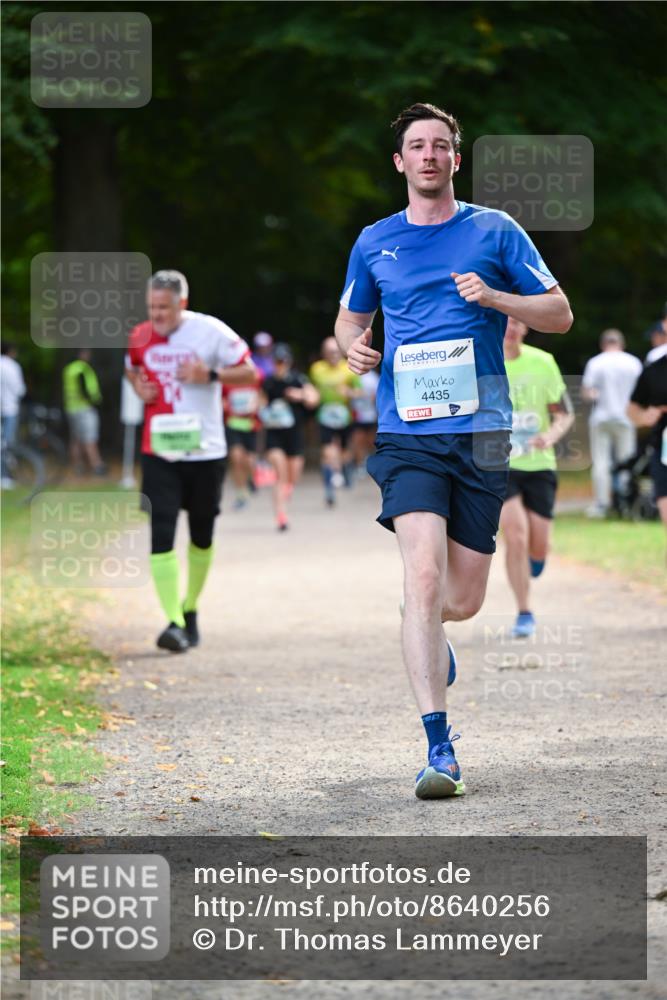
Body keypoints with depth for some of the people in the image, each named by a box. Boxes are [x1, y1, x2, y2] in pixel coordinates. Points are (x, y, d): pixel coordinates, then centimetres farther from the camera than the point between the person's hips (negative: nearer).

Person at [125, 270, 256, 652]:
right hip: (159, 453, 2)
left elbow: (249, 373, -5)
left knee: (202, 536, 12)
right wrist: (139, 386, 0)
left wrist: (210, 375, -21)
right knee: (159, 535, -13)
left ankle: (190, 610, 33)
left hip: (204, 451, -2)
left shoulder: (211, 332, -11)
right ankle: (174, 622, -16)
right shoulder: (141, 337, 0)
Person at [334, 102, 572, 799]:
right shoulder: (374, 243, 11)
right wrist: (353, 346, 2)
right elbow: (349, 319, 26)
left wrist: (493, 297, -10)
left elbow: (560, 314, 8)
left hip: (481, 433, 0)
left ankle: (427, 635, 43)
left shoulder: (494, 232, 6)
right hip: (407, 435, 0)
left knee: (462, 600, 3)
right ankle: (438, 750, -19)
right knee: (424, 576, -19)